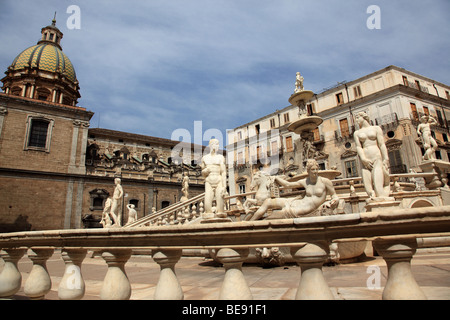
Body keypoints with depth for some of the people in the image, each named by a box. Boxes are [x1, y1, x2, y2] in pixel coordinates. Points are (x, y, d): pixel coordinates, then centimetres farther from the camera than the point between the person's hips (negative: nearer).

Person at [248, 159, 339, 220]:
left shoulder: (325, 181, -1)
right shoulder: (304, 182, 11)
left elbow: (334, 195, 6)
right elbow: (288, 184, 20)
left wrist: (334, 201, -18)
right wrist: (275, 178, 26)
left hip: (304, 210, -5)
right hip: (296, 202, 6)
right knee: (268, 202, -7)